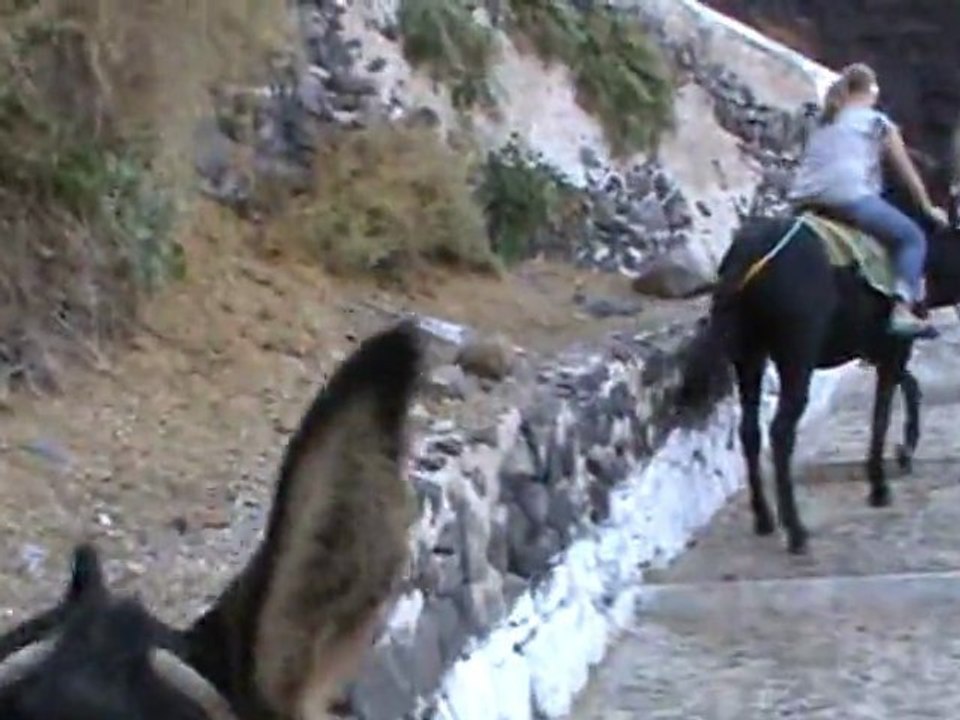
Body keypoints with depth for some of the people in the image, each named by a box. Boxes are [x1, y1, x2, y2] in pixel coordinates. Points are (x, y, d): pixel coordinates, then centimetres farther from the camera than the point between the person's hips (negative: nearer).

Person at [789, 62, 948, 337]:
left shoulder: (822, 122, 29)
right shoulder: (878, 122, 15)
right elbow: (907, 172, 21)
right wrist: (928, 208, 32)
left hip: (804, 200, 6)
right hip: (849, 196, -6)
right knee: (912, 237, 3)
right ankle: (903, 310, -16)